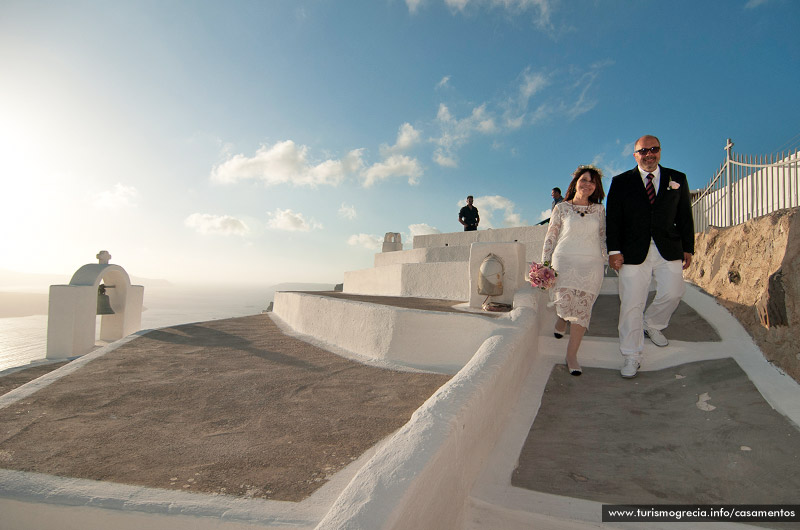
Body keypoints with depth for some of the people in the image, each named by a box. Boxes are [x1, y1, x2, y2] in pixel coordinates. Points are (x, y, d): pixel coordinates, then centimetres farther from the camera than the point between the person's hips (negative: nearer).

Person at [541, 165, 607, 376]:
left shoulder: (599, 210, 12)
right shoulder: (561, 208, 6)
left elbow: (602, 238, 18)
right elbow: (550, 237, 6)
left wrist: (603, 264, 12)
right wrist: (544, 264, 1)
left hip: (591, 264, 2)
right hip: (564, 261, -2)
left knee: (583, 309, -4)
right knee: (565, 303, -14)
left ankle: (571, 354, 6)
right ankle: (562, 319, 27)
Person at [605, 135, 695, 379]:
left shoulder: (677, 179, 11)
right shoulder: (621, 182, 5)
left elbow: (685, 217, 11)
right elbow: (612, 219, -1)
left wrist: (688, 248, 6)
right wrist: (614, 250, -8)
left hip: (669, 249, 3)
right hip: (634, 251, -2)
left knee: (673, 292, 0)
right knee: (631, 303, -2)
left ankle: (652, 324, 34)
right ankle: (631, 356, 9)